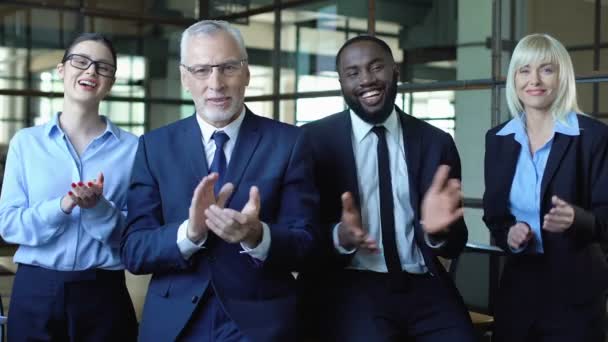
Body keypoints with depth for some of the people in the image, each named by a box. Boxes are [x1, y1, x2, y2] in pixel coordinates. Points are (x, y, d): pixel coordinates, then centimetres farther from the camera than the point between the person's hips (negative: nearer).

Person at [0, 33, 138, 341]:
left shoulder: (131, 148, -1)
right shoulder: (26, 142, 3)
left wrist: (98, 208, -19)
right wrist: (63, 206, -18)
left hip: (103, 294, -1)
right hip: (35, 291, 1)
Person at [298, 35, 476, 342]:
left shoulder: (436, 142, 7)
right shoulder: (315, 140, 1)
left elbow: (455, 246, 7)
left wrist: (437, 229, -16)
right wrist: (340, 236, -22)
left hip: (424, 288, 3)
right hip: (348, 288, -2)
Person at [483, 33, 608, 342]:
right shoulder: (498, 139, 6)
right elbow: (493, 211, 11)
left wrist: (576, 218, -29)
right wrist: (508, 235, -10)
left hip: (576, 290, -3)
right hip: (518, 284, 4)